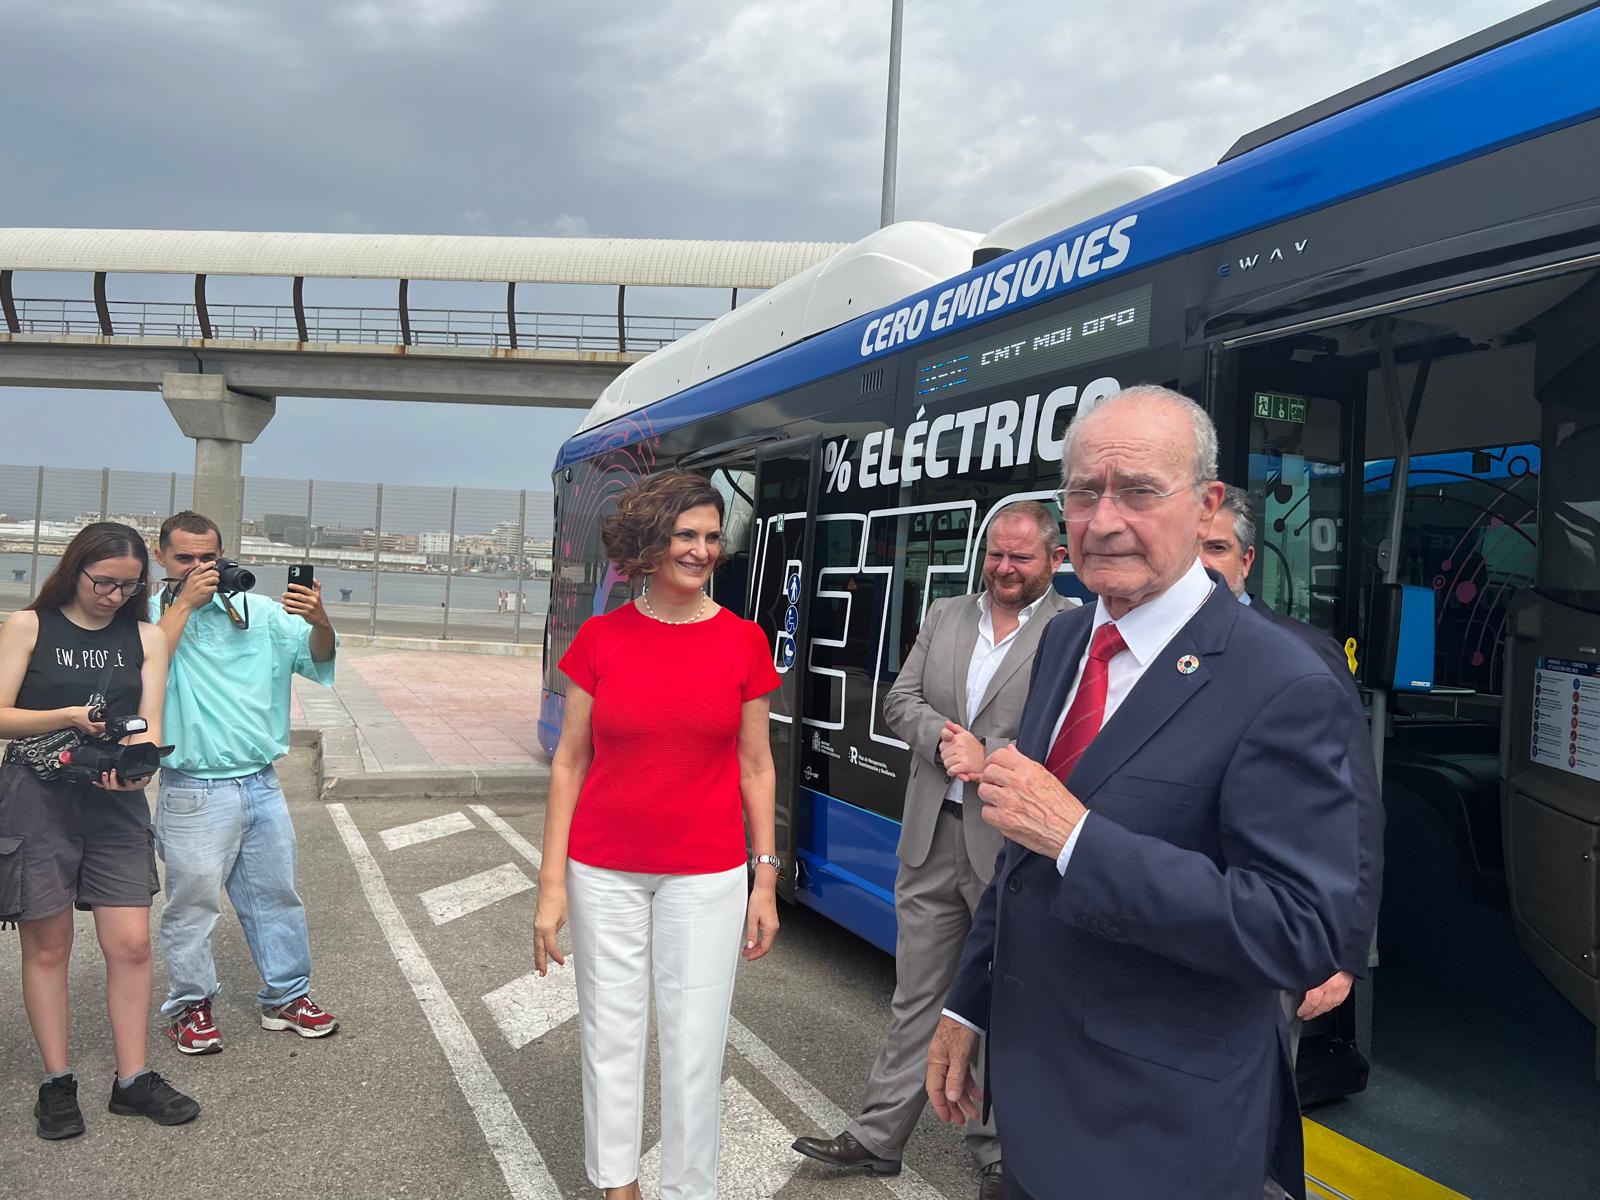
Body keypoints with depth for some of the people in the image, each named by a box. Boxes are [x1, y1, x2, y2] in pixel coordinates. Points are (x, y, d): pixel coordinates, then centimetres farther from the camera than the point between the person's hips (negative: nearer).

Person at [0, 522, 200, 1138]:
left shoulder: (147, 637, 5)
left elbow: (149, 724, -1)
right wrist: (69, 716, -20)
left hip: (116, 804, 2)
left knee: (131, 944, 1)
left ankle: (132, 1079, 14)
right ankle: (57, 1082, 21)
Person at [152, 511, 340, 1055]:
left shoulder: (258, 611, 3)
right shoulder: (148, 615, -3)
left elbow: (317, 658, -5)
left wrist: (319, 622, -26)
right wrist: (183, 603, -19)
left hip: (261, 784, 4)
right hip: (193, 792, -3)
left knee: (276, 894, 14)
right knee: (192, 903, 6)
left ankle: (286, 995, 28)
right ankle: (190, 1005, 25)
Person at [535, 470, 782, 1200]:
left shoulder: (744, 641, -3)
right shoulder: (600, 638, -4)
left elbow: (756, 766, 2)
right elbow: (569, 762, 0)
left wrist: (766, 881, 1)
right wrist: (552, 883, -3)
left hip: (707, 875, 0)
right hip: (605, 872, 1)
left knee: (694, 1049, 6)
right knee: (610, 1035, 13)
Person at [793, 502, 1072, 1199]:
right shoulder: (943, 617, 11)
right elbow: (900, 702, 7)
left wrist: (987, 757, -18)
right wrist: (945, 738, -12)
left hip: (1013, 849, -4)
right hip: (931, 837, 5)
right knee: (916, 997, 16)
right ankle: (879, 1138, 29)